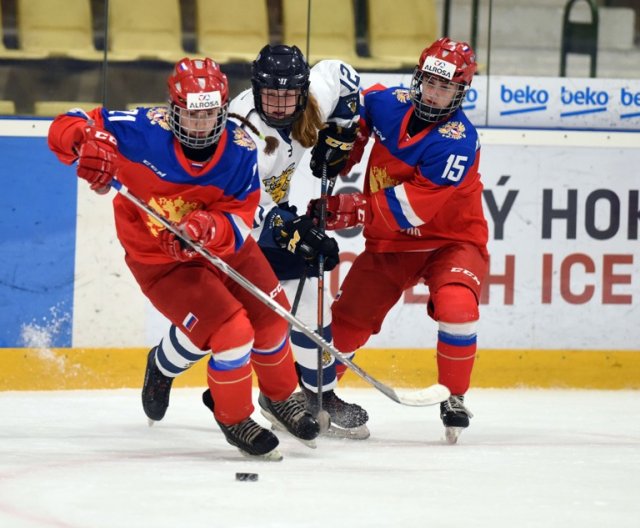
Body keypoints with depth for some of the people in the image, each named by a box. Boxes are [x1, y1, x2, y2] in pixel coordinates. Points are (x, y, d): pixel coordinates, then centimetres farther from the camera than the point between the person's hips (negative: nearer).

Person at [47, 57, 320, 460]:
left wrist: (209, 228, -40)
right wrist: (87, 142, -47)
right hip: (159, 259, -5)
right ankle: (234, 420, 7)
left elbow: (241, 215, -18)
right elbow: (68, 127, -23)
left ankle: (280, 397, 44)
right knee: (231, 332, -17)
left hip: (224, 245, 5)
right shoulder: (144, 131, -27)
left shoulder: (240, 149, -17)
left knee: (270, 317, 14)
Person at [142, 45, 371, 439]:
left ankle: (322, 395, 12)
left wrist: (337, 135, 0)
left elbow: (344, 78, 6)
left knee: (307, 297, -3)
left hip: (273, 212, 6)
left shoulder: (313, 97, -18)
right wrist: (291, 230, -44)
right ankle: (162, 368, 23)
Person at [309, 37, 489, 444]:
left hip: (450, 240, -5)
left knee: (456, 305, -31)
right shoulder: (390, 103, -8)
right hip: (390, 243, 5)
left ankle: (454, 399, -12)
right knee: (347, 319, 4)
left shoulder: (457, 140, -25)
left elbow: (412, 208, -30)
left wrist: (351, 210, -32)